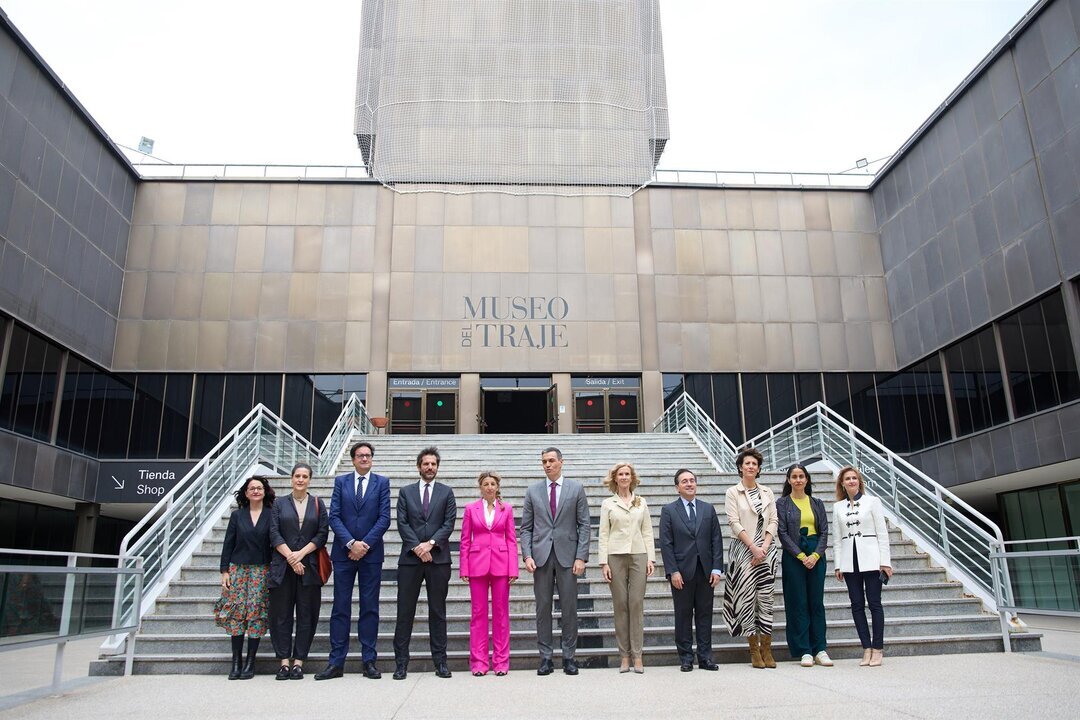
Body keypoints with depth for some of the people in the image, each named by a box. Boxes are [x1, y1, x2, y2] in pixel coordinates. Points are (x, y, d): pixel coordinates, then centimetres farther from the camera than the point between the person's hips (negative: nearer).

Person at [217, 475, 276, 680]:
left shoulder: (271, 515, 2)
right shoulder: (237, 515, 7)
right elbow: (228, 544, 7)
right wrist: (224, 571, 0)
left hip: (262, 570, -1)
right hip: (238, 569, 2)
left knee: (256, 613, -3)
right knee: (236, 612, -1)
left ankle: (250, 663, 5)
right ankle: (236, 661, 7)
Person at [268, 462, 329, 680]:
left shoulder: (318, 504, 8)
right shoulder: (280, 505, 8)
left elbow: (323, 534, 1)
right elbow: (274, 533, 0)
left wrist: (301, 553, -11)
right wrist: (290, 557, -12)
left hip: (309, 566, 0)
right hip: (283, 566, 0)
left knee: (306, 614, 1)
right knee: (281, 613, 1)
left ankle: (298, 661, 7)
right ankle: (284, 660, 9)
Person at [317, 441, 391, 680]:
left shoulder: (382, 482, 4)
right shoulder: (341, 481, 7)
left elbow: (384, 518, -3)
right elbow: (334, 516, 0)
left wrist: (365, 544, -11)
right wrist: (351, 543, -12)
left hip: (371, 553, -1)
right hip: (344, 552, 1)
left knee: (370, 607, 4)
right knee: (341, 607, 4)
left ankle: (369, 661, 11)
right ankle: (336, 662, 10)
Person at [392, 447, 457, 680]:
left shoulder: (446, 492, 9)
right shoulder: (406, 492, 10)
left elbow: (449, 523, 0)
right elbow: (402, 523, 1)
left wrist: (431, 543, -12)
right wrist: (417, 547, -11)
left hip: (438, 558, 0)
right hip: (410, 557, 0)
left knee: (438, 611, 5)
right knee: (405, 611, 2)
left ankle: (440, 661, 11)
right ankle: (401, 662, 9)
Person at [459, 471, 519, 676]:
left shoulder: (506, 509, 6)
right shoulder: (471, 508, 5)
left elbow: (511, 540, 4)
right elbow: (465, 540, 5)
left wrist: (513, 569, -3)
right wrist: (464, 568, -1)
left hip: (501, 564, 0)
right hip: (478, 564, 0)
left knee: (501, 613, 4)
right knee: (479, 613, 4)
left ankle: (501, 661, 13)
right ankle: (479, 661, 12)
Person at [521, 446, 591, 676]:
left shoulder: (576, 489, 5)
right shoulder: (533, 491, 9)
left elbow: (584, 525, 2)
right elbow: (526, 527, 8)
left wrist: (581, 556, -7)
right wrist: (527, 555, -5)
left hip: (567, 555, -1)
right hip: (541, 556, 1)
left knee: (569, 608, 3)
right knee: (543, 608, 5)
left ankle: (568, 657, 13)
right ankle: (545, 657, 13)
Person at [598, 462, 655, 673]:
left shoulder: (641, 503, 12)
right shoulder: (608, 503, 7)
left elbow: (647, 532, 10)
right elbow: (603, 534, 3)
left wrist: (651, 558, 1)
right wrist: (604, 562, -4)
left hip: (638, 555, 1)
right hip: (616, 556, -1)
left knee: (637, 604, -3)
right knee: (620, 605, 1)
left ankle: (637, 655, 3)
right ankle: (624, 656, 8)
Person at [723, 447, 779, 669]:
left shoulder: (767, 493, 12)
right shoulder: (732, 492, 2)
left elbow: (773, 521, 7)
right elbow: (734, 523, -6)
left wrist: (764, 547, -7)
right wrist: (753, 548, -12)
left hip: (766, 550, 3)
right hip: (743, 550, -3)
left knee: (766, 598, 1)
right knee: (747, 598, -2)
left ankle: (766, 649, 8)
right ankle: (754, 650, 6)